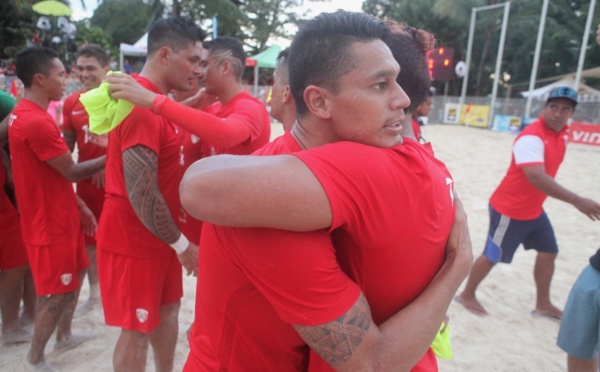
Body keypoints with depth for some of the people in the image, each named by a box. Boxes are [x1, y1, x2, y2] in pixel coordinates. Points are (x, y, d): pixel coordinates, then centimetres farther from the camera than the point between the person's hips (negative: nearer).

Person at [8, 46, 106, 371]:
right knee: (56, 293, 6)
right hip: (50, 222, -10)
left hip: (58, 214, 10)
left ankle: (64, 336, 41)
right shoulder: (36, 122, -26)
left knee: (74, 275, 23)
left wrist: (74, 201, 13)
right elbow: (72, 172, -20)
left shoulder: (24, 114, 7)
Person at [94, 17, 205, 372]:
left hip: (159, 236, 10)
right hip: (135, 240, -10)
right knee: (137, 329, 6)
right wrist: (181, 243, -18)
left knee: (167, 309, 22)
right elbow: (141, 192, -27)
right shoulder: (142, 105, -24)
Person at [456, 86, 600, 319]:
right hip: (509, 209, -9)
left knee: (549, 252, 16)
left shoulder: (563, 134, 3)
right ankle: (467, 295, 23)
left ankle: (543, 304, 33)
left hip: (534, 209, 9)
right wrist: (577, 201, -42)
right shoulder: (531, 138, -26)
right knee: (492, 256, 3)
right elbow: (537, 178, -39)